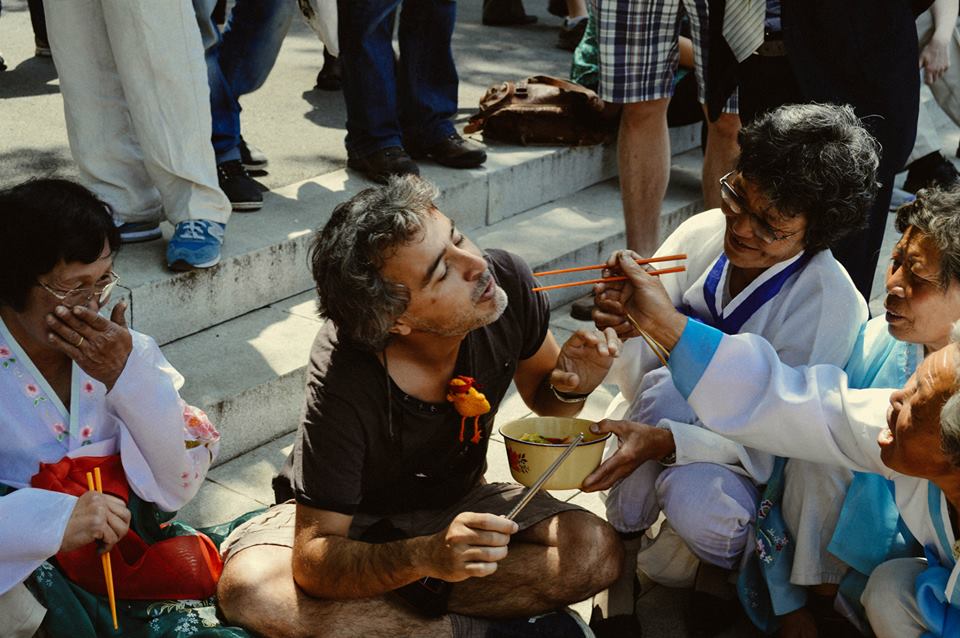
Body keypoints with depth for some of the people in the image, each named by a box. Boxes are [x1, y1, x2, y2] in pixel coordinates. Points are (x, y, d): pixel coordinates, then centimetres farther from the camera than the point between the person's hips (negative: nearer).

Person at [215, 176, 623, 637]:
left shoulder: (506, 283, -21)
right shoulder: (343, 385, -34)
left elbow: (542, 395, 1)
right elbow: (315, 563, -32)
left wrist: (570, 386, -23)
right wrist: (425, 556, -49)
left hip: (454, 503, 3)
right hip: (349, 518, -2)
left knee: (595, 551, -23)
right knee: (248, 588, -34)